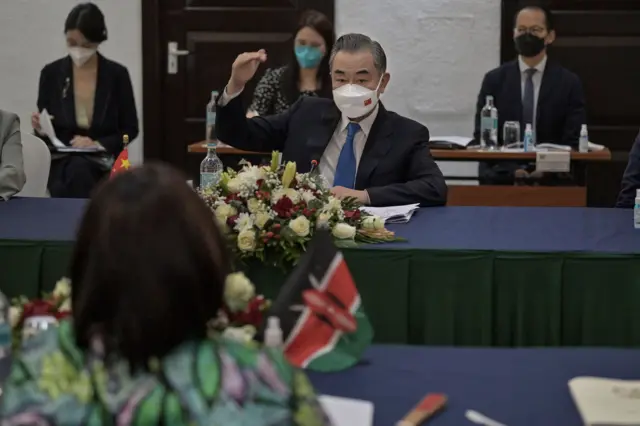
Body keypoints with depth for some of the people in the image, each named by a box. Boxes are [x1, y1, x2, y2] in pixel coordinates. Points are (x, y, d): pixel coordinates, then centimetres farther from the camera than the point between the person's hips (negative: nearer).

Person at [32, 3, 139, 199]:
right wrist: (41, 128, -15)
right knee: (75, 172, -34)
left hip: (103, 165, -1)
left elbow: (130, 129, 3)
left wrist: (98, 145, -13)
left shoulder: (117, 74, 0)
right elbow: (44, 130, 9)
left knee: (79, 171, -34)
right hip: (60, 162, 1)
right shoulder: (51, 73, 3)